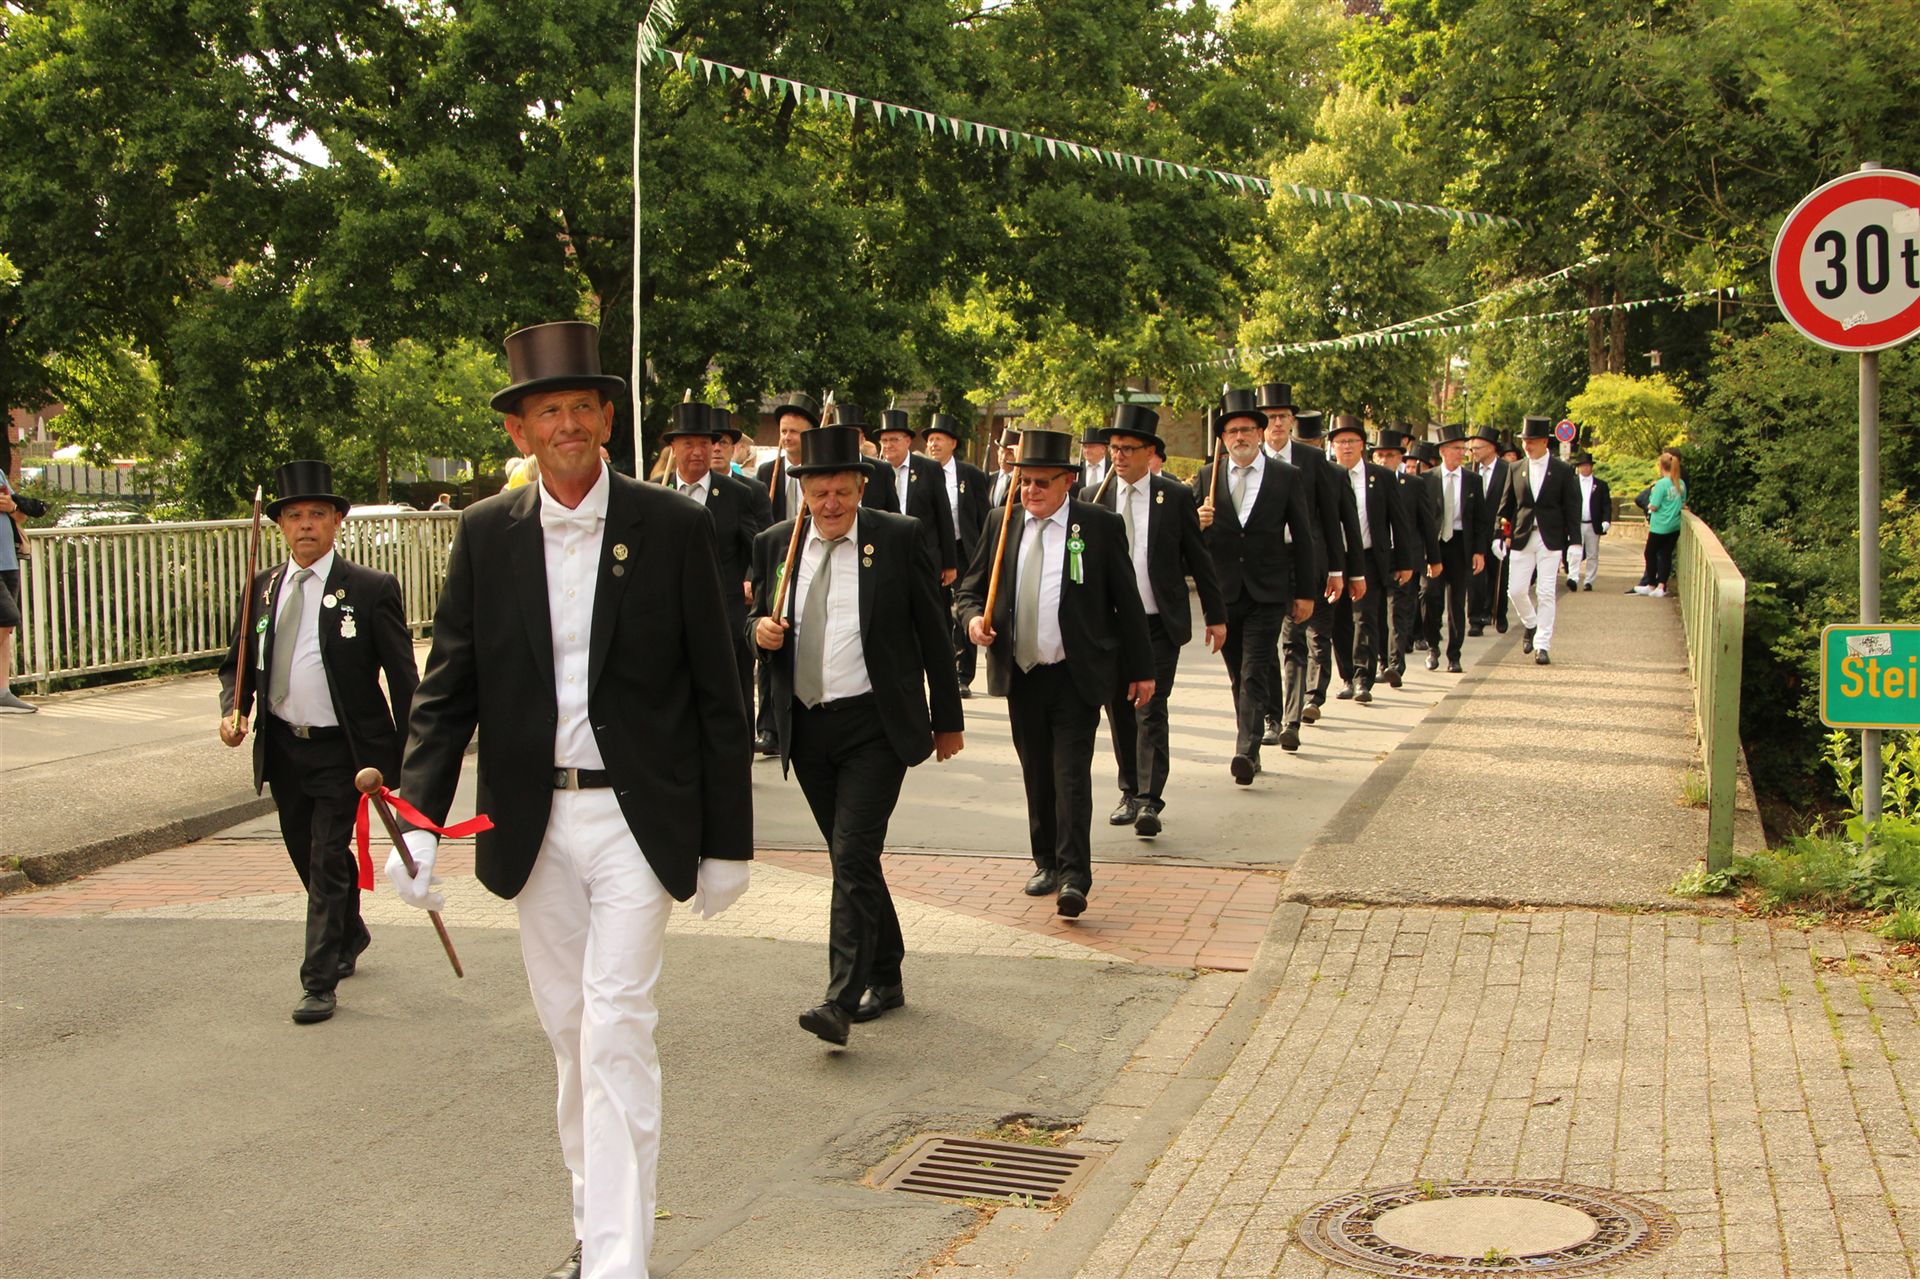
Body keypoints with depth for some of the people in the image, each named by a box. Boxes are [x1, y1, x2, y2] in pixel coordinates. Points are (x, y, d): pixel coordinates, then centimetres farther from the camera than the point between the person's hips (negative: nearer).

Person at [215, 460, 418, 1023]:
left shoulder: (371, 590, -9)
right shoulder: (262, 588, 6)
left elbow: (403, 677, -8)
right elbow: (238, 661, 14)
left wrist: (408, 761, -11)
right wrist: (233, 709, -7)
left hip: (342, 751, -6)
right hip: (282, 749, 6)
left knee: (328, 864, -5)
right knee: (308, 859, 19)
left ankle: (320, 984, 4)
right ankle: (350, 937, 44)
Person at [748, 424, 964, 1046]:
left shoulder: (898, 538, -2)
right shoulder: (775, 544, 8)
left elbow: (932, 631, 2)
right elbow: (758, 617, 17)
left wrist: (948, 718, 3)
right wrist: (761, 629, -9)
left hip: (875, 725, -4)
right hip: (806, 727, 5)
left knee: (854, 855, -14)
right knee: (851, 858, 13)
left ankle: (842, 998, -17)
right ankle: (885, 977, 28)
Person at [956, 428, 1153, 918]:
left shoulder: (1100, 526, -3)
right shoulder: (1002, 525, 6)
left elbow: (1126, 600, 1)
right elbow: (971, 587, 13)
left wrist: (1141, 668, 2)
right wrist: (974, 617, -11)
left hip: (1076, 676, -4)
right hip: (1020, 675, 4)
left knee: (1071, 772, -10)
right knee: (1036, 773, 12)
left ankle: (1074, 876, -9)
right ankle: (1046, 863, 25)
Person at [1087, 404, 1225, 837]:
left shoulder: (1175, 497, 1)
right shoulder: (1093, 497, 6)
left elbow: (1198, 558, 5)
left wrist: (1215, 615, 5)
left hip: (1159, 624, -3)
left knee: (1151, 712, -10)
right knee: (1119, 712, 9)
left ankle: (1150, 802, -14)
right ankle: (1130, 793, 22)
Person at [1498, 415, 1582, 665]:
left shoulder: (1562, 470, 0)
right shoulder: (1515, 469, 8)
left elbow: (1572, 508, 0)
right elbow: (1506, 505, 12)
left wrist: (1574, 541, -5)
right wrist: (1503, 532, 4)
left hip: (1550, 539, -3)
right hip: (1521, 538, 3)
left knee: (1546, 594, -4)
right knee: (1516, 590, 0)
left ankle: (1542, 645, 1)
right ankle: (1531, 625, 28)